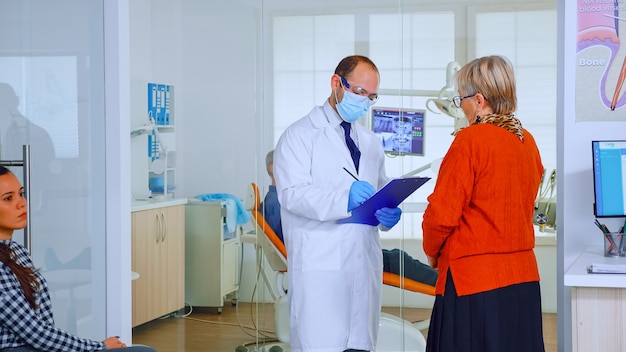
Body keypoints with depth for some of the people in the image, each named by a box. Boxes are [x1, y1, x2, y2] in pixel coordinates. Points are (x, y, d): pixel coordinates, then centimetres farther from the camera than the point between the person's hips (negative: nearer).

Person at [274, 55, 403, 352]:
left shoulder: (370, 142, 21)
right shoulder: (301, 135, 0)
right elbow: (292, 193, -13)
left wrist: (388, 214, 1)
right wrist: (345, 199, -28)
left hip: (365, 264, 6)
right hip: (319, 268, -6)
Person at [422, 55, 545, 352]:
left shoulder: (471, 139, -13)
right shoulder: (527, 141, 7)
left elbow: (442, 213, -12)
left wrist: (432, 252, 5)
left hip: (474, 279, -7)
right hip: (523, 275, 7)